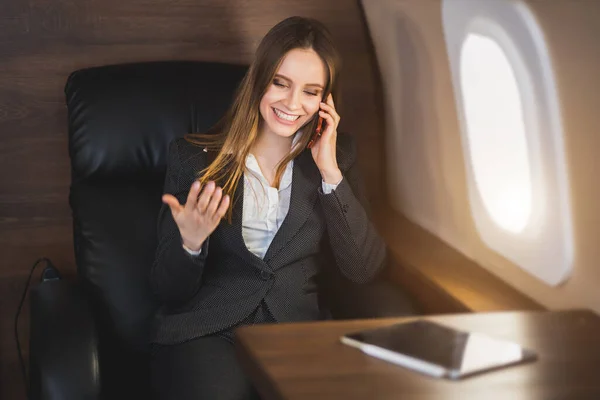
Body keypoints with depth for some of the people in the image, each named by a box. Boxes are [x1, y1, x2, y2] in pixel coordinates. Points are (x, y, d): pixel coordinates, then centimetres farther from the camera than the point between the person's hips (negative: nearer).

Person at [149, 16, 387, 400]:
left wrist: (331, 173, -7)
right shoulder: (193, 157, 4)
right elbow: (169, 292, 3)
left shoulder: (339, 154, 10)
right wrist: (190, 243, -20)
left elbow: (364, 269, 0)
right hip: (207, 335, -2)